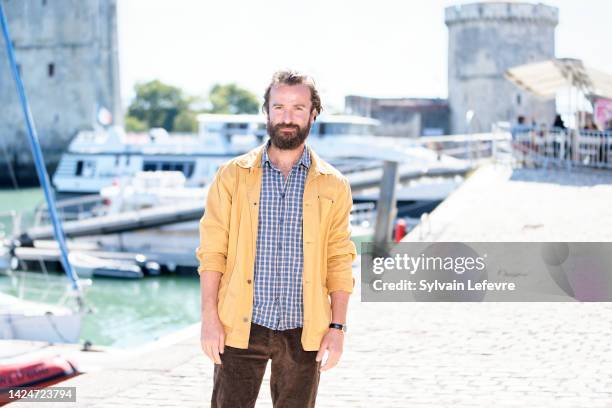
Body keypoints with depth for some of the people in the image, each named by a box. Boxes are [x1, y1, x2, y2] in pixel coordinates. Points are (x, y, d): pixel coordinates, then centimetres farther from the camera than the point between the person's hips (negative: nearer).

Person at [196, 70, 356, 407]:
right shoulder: (233, 175, 2)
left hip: (304, 331, 1)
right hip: (241, 328, -1)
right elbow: (212, 251, 0)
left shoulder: (333, 185, 4)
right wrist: (209, 318, -7)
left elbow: (339, 261, 4)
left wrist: (337, 327, -3)